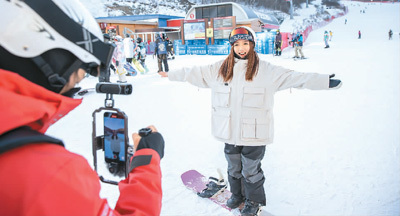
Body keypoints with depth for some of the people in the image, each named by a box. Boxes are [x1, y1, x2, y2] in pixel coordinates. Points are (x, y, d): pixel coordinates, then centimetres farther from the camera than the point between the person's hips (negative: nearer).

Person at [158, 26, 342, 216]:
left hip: (253, 132, -3)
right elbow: (195, 73, 11)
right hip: (230, 131, 4)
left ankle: (254, 201, 36)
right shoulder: (220, 68, 3)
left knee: (251, 170, 10)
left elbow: (292, 77, -10)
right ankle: (237, 195, 46)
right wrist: (171, 74, 16)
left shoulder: (265, 70, -7)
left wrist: (325, 82, -17)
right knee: (233, 167, 20)